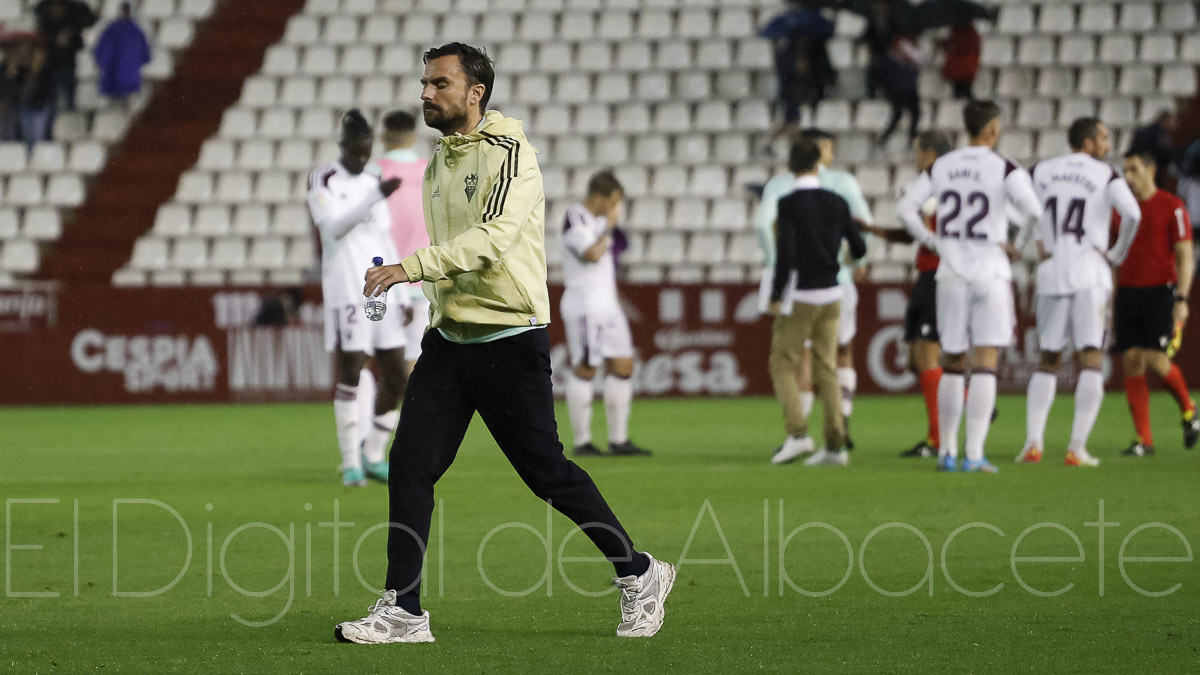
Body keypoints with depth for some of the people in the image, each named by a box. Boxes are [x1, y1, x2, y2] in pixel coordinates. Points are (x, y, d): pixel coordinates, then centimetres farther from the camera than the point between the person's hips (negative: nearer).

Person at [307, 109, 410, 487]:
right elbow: (334, 227, -16)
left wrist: (401, 295, 16)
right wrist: (374, 197, -25)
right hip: (346, 295, -6)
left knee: (395, 377, 2)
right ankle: (351, 462, 0)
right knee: (350, 377, -7)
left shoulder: (372, 184, 17)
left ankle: (373, 455, 16)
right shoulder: (324, 181, -1)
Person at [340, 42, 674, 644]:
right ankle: (403, 611, -3)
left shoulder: (510, 154, -12)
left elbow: (492, 238, -26)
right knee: (410, 464, -6)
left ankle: (639, 574, 18)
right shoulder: (438, 165, 14)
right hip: (448, 341, 7)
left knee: (547, 473, 0)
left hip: (510, 341, -7)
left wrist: (410, 267, -33)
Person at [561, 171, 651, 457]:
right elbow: (591, 254, -23)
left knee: (623, 366, 4)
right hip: (584, 305, -9)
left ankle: (618, 440, 7)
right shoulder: (575, 219, -12)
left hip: (607, 304, 9)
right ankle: (582, 441, -1)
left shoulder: (598, 219, 17)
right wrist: (609, 227, -11)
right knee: (585, 369, -6)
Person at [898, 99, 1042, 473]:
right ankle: (974, 453, -11)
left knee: (951, 364, 13)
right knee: (985, 364, -5)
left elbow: (906, 207, 5)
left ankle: (946, 451, 16)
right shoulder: (1004, 169, -7)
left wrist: (933, 242, 11)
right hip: (990, 271, -4)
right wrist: (1018, 245, -5)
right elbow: (1033, 209, -21)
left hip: (950, 273, 4)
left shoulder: (941, 167, 7)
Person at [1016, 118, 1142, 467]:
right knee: (1091, 362, -2)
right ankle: (1077, 448, -11)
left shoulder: (1042, 171, 10)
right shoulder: (1105, 175, -2)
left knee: (1048, 362, 14)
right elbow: (1132, 214, -17)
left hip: (1051, 274, 4)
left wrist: (1038, 247, 8)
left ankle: (1033, 442, 1)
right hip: (1090, 274, -4)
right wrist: (1118, 253, -2)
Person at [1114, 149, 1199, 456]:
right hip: (1128, 291, 5)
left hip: (1161, 291, -5)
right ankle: (1144, 440, 0)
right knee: (1131, 363, -4)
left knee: (1154, 358, -17)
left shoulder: (1172, 207, -4)